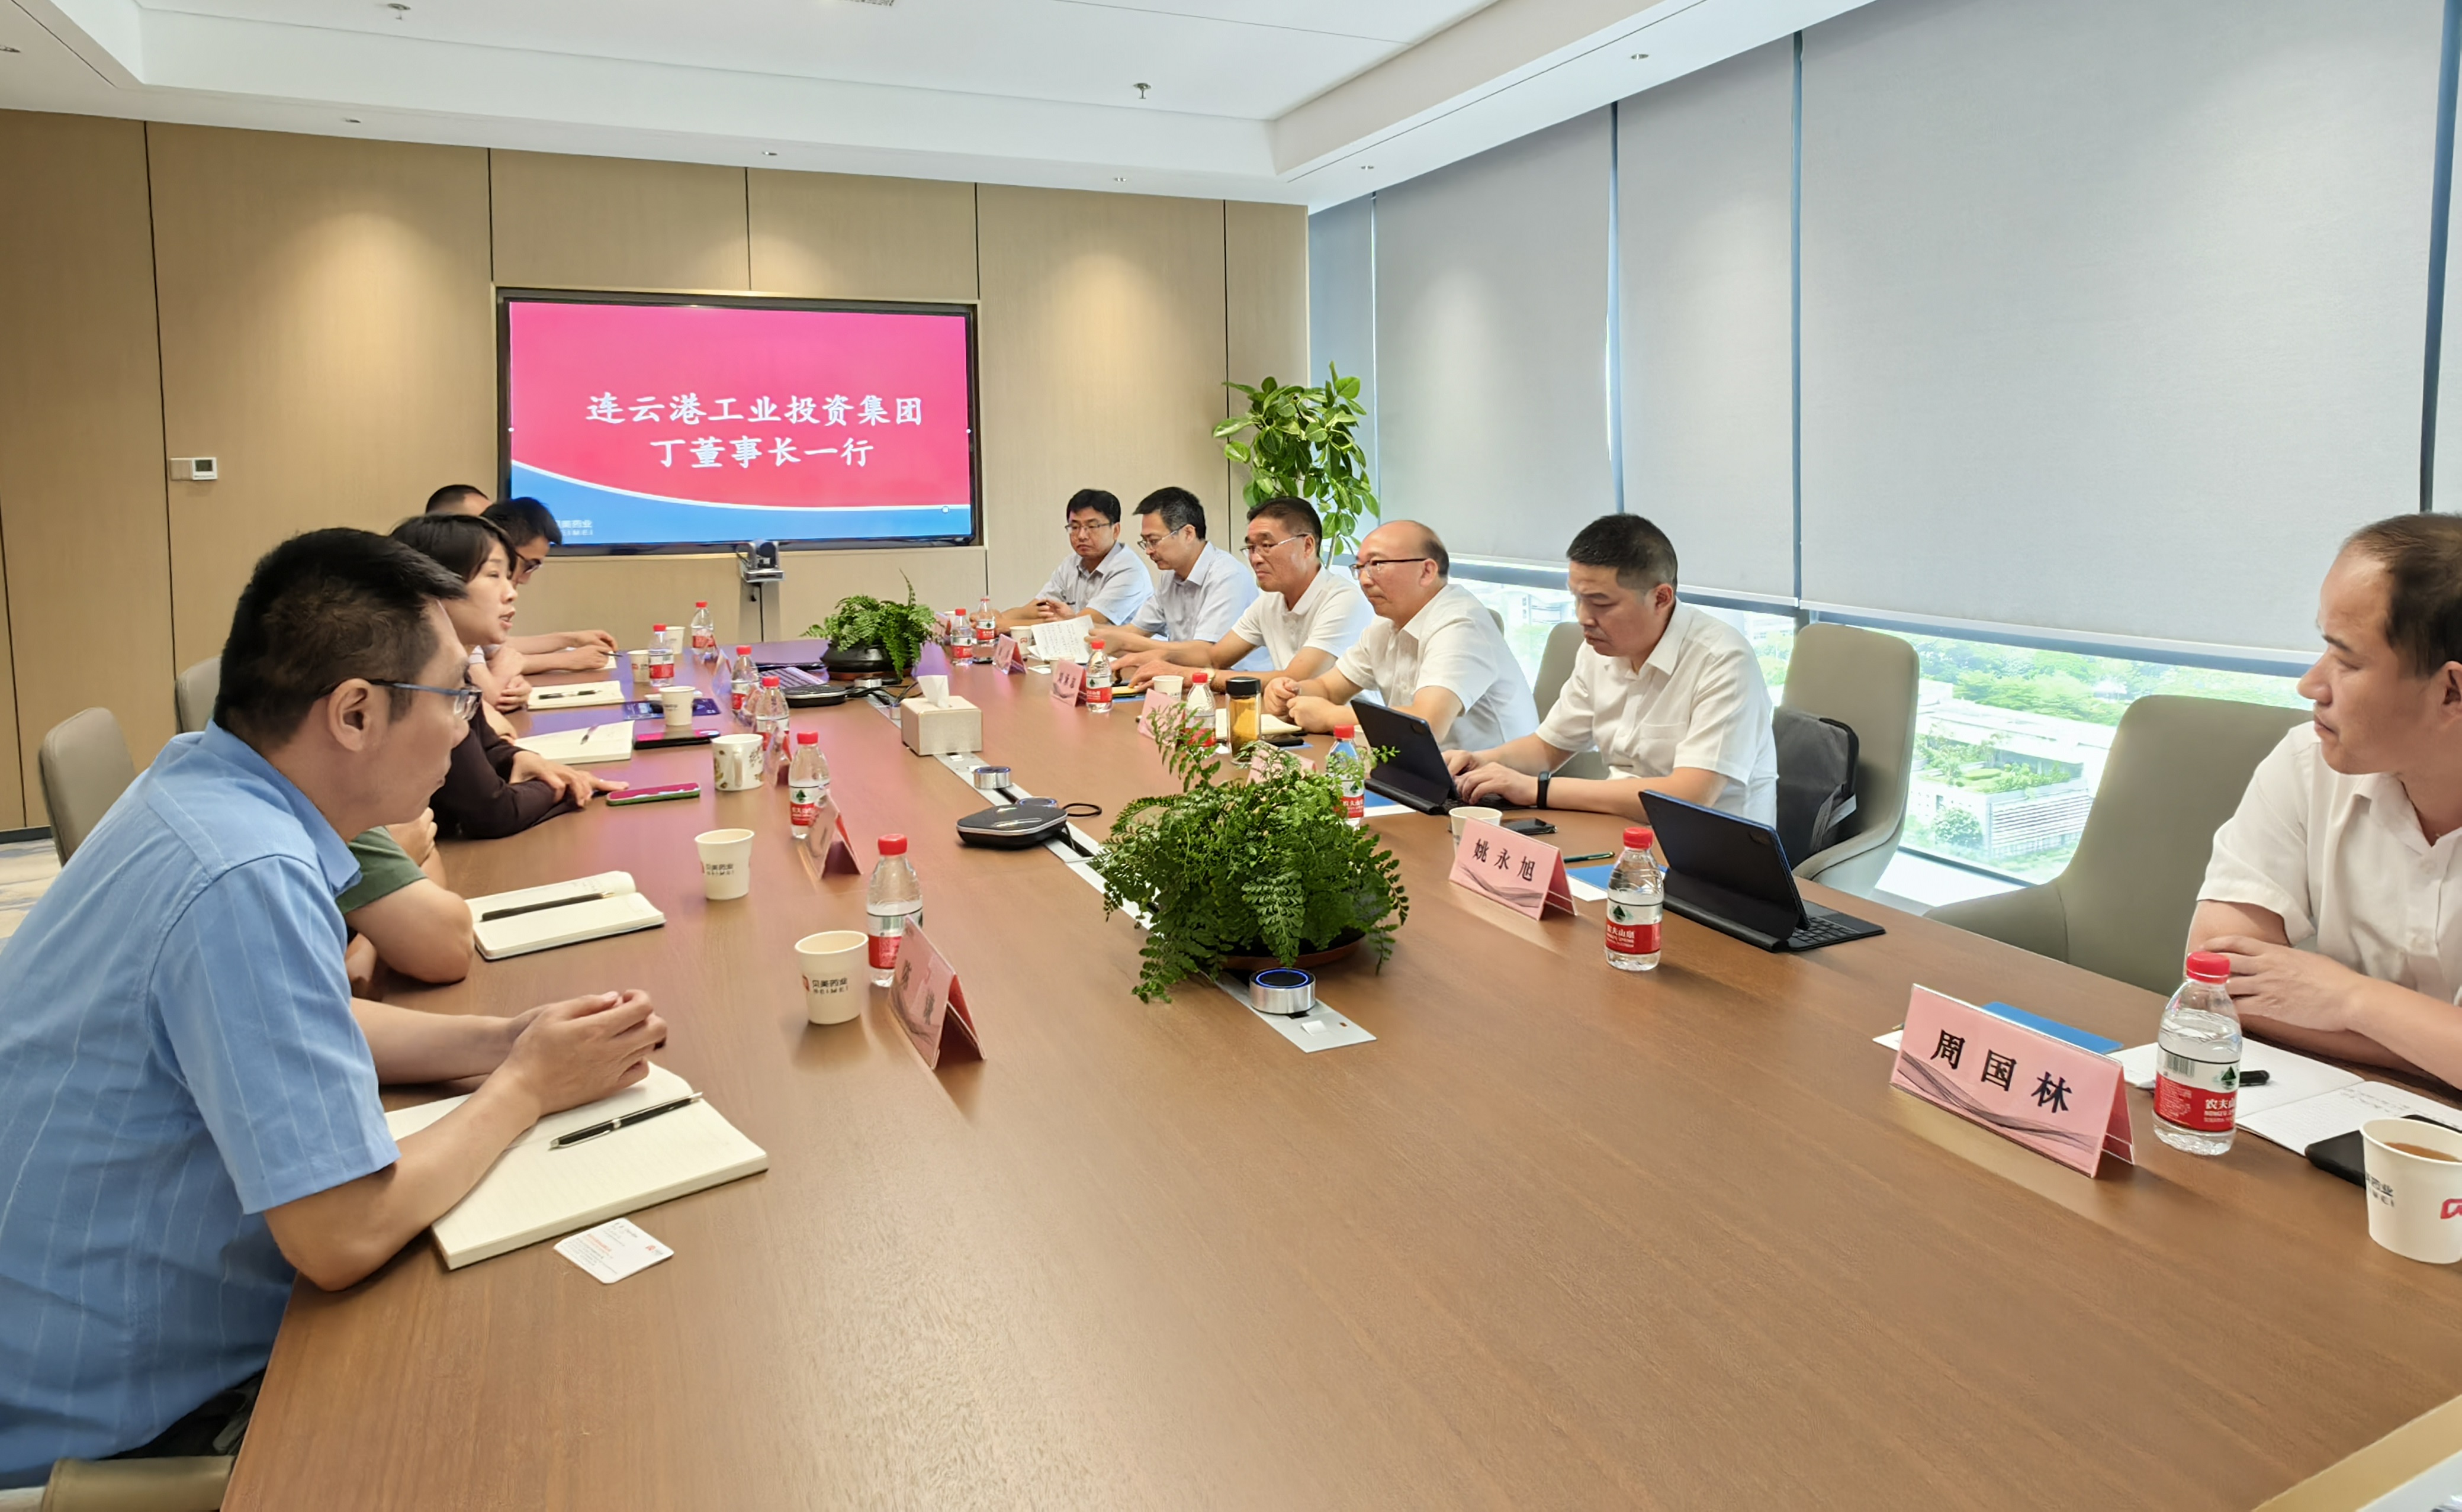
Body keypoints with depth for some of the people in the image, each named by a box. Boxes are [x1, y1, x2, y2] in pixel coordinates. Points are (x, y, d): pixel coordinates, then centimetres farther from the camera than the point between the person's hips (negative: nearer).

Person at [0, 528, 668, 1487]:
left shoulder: (199, 784, -3)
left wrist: (506, 1039, -3)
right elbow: (343, 1237, -30)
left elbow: (299, 1026, 12)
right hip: (112, 1426, -8)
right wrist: (526, 1087, -15)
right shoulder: (248, 878, -32)